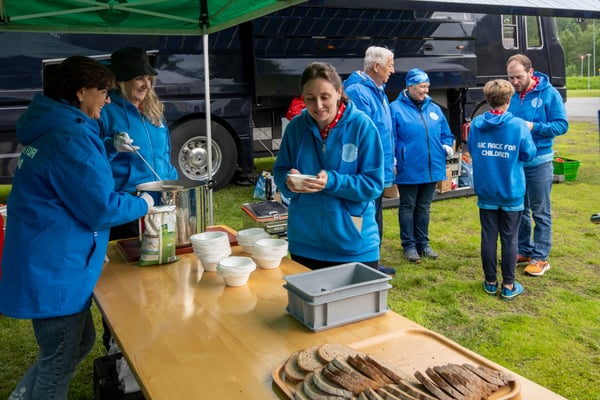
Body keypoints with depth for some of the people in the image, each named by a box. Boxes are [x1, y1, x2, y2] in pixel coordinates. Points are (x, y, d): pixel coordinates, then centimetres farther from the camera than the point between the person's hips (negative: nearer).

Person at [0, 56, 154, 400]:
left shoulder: (53, 127, 11)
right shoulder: (69, 138, -22)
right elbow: (100, 208, -20)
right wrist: (143, 204, -4)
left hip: (49, 263, 10)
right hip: (54, 268, -10)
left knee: (81, 342, 22)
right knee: (59, 361, 8)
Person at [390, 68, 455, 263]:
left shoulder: (434, 109, 11)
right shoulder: (396, 108, -6)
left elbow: (446, 134, 17)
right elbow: (390, 138, -9)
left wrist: (447, 146, -3)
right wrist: (392, 160, -16)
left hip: (432, 168, 5)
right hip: (408, 170, -5)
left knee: (424, 207, 15)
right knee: (407, 207, 6)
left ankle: (423, 243, 26)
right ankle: (409, 245, 17)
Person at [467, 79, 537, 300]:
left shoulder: (476, 124, -5)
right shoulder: (519, 125, -14)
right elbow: (529, 154, -5)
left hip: (486, 192, 2)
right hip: (511, 192, -2)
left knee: (488, 237, 10)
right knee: (509, 239, 7)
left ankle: (491, 282, 20)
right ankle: (508, 285, 14)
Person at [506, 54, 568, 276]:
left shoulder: (549, 93, -9)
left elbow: (561, 124, -9)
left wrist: (534, 127, -22)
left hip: (538, 162, -4)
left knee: (541, 212, 5)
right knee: (519, 210, 15)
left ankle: (540, 258, 15)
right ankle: (524, 251, 30)